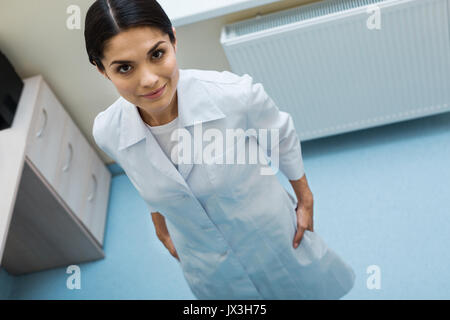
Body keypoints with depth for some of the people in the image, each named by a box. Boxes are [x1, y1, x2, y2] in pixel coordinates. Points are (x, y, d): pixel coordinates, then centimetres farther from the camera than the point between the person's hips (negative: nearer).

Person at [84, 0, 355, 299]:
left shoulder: (235, 94, -32)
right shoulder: (108, 132, -23)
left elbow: (283, 137, -10)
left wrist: (305, 199, 3)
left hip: (275, 238, -1)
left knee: (309, 288, 25)